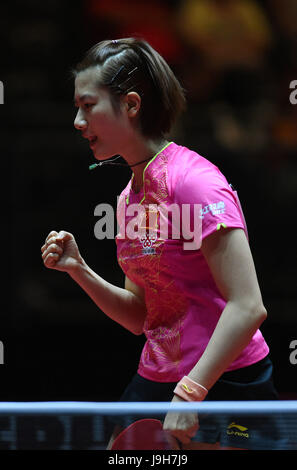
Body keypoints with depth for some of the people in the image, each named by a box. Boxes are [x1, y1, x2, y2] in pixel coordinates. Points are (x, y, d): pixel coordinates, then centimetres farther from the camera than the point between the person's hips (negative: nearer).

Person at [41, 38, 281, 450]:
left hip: (222, 381, -8)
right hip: (156, 380, 8)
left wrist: (190, 393, -25)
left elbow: (248, 308, -22)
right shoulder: (130, 196, 10)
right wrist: (79, 270, 0)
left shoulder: (193, 179, -16)